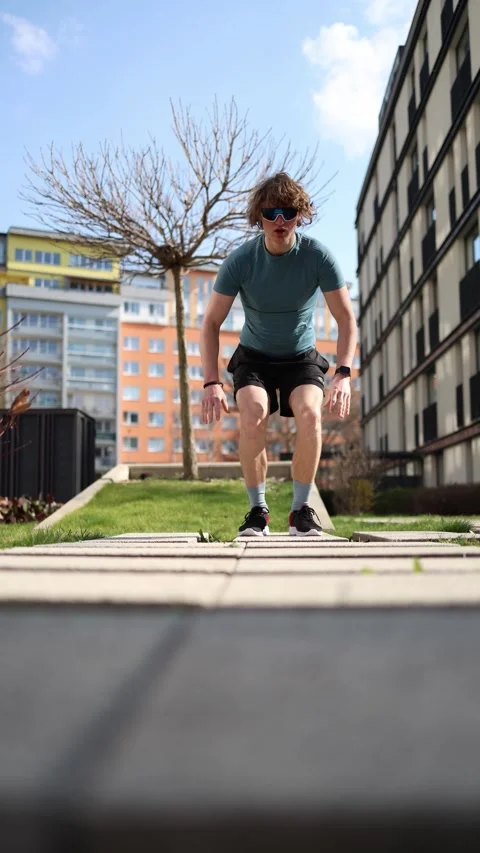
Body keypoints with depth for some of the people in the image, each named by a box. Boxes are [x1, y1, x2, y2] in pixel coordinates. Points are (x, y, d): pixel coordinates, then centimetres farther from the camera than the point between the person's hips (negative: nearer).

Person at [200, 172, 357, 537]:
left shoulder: (318, 256, -18)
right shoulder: (240, 260, -17)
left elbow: (347, 319, -14)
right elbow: (212, 323, -13)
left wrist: (344, 373, -28)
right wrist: (212, 382, -23)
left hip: (302, 358, 0)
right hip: (254, 357, 0)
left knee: (310, 414, -28)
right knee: (252, 417, -28)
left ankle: (301, 510, -10)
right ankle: (258, 510, -11)